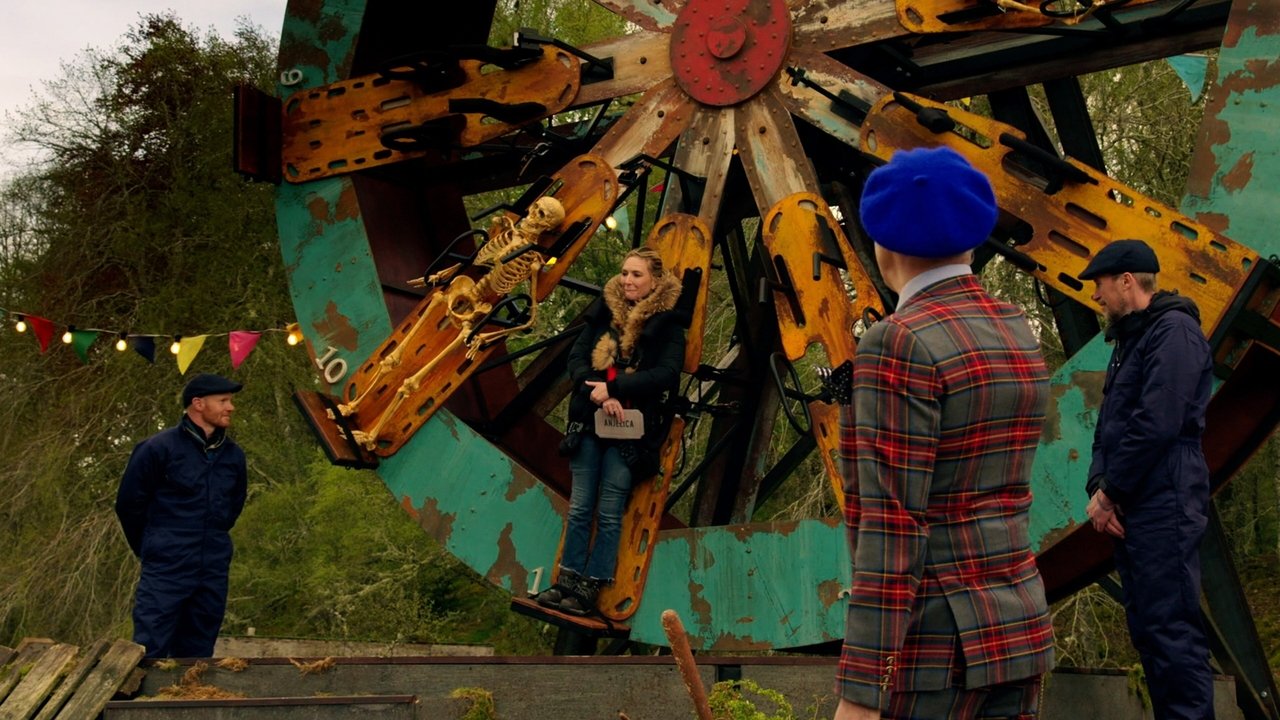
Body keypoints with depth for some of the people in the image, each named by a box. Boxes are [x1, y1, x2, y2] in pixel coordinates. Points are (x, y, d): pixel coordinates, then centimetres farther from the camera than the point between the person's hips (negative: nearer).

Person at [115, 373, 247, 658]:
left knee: (197, 655, 9)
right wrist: (150, 550, 10)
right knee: (149, 653, -7)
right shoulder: (159, 449, -8)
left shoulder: (233, 456, 7)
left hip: (213, 577, 5)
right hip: (166, 573, -5)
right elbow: (128, 503, 1)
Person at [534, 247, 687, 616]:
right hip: (589, 422, 4)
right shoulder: (603, 313, 10)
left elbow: (667, 374, -13)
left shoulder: (668, 324, -1)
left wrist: (613, 388, -17)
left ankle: (590, 589, 2)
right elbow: (576, 357, 5)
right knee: (580, 506, 6)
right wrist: (597, 393, -14)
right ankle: (567, 580, 11)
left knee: (610, 512, -1)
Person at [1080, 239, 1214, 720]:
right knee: (1147, 627, 12)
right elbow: (1110, 422, 19)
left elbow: (1157, 424, -19)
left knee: (1171, 628, -10)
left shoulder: (1173, 330, -10)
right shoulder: (1129, 339, 20)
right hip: (1133, 508, 10)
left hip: (1163, 505, -10)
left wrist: (1110, 492, -13)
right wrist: (1099, 486, 2)